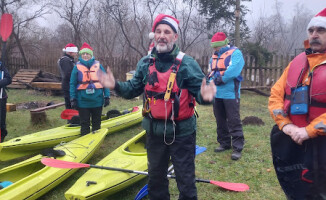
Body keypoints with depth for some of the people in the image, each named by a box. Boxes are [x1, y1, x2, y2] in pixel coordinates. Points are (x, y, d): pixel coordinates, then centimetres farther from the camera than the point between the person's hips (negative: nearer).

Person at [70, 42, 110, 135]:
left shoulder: (98, 65, 2)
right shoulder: (77, 67, 1)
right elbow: (72, 84, 1)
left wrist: (107, 96, -3)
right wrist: (73, 99, -5)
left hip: (97, 99, 1)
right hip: (83, 101, -1)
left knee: (96, 123, 14)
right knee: (84, 124, 7)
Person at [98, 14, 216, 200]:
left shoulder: (187, 63, -12)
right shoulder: (145, 63, 3)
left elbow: (199, 91, -14)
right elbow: (134, 89, 10)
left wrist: (204, 96, -38)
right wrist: (116, 86, -7)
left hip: (182, 133, -4)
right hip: (154, 131, 5)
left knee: (185, 179, 8)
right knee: (155, 177, 22)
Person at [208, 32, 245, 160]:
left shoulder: (235, 53, -6)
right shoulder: (214, 56, 16)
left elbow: (234, 70, -21)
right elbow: (210, 73, 14)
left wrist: (221, 78, -12)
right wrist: (212, 80, -7)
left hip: (230, 94, -7)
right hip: (216, 94, 7)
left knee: (234, 121, -5)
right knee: (220, 120, 15)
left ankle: (237, 148, 0)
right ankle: (224, 143, 28)